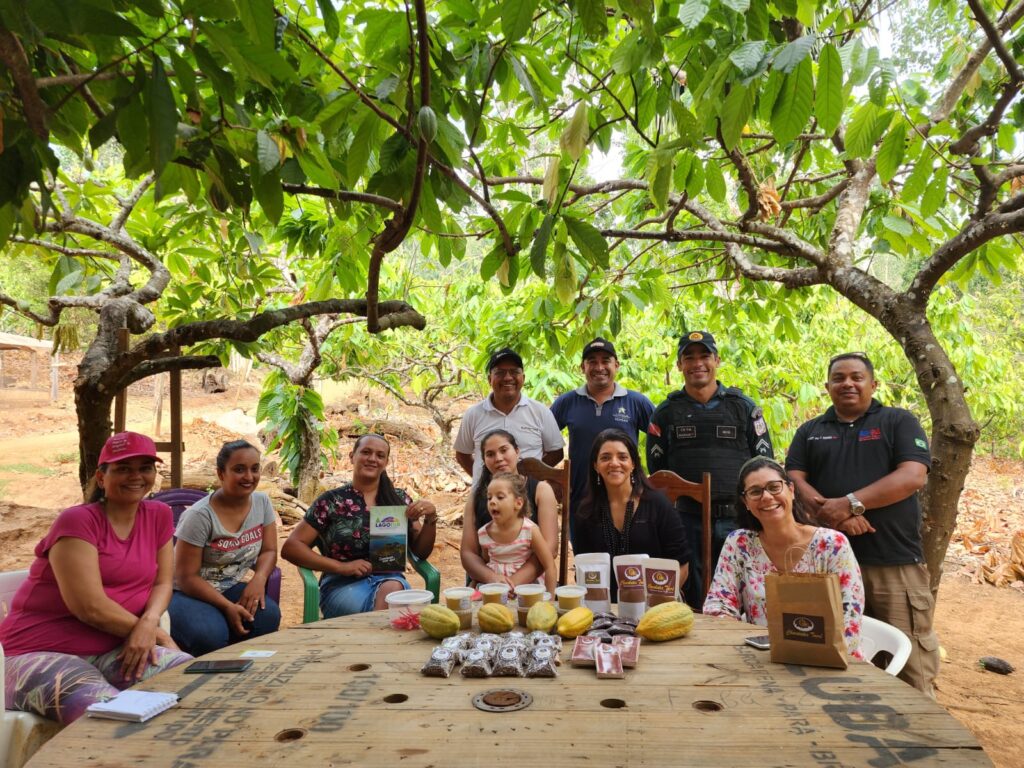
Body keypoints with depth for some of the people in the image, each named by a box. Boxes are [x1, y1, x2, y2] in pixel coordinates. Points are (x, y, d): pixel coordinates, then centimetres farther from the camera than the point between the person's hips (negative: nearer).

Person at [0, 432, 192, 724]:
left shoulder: (159, 515, 6)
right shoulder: (77, 521, -12)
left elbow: (162, 582, 6)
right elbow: (90, 607, -18)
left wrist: (149, 622, -16)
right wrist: (148, 630, -9)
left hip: (114, 650, 6)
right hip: (43, 655, -5)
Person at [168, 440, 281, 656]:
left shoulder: (262, 503, -2)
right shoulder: (199, 516, -19)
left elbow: (268, 551, 3)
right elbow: (186, 578, -15)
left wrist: (259, 578, -19)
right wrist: (227, 606, -22)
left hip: (229, 588, 5)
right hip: (188, 593, -4)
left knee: (269, 615, -27)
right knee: (211, 635, -35)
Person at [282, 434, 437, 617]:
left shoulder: (399, 499, 10)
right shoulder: (331, 501, 3)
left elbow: (420, 551, 12)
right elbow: (290, 548, 0)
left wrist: (430, 518, -8)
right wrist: (340, 566, -12)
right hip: (342, 583, -3)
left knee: (392, 589, -34)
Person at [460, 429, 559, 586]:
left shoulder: (540, 490, 4)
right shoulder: (477, 497, 11)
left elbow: (550, 548, -4)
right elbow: (467, 553, 4)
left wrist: (514, 582, -17)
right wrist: (493, 579, -16)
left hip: (531, 583, 0)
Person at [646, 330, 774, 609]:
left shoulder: (743, 406, 8)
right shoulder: (666, 413, 8)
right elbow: (656, 471, 10)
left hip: (737, 520, 0)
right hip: (686, 521, 0)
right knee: (691, 604, 8)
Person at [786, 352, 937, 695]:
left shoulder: (899, 421, 8)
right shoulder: (810, 431, 16)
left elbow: (913, 476, -7)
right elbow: (794, 479, 5)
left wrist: (849, 503, -15)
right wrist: (830, 512, -14)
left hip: (896, 562, -2)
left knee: (910, 662, 1)